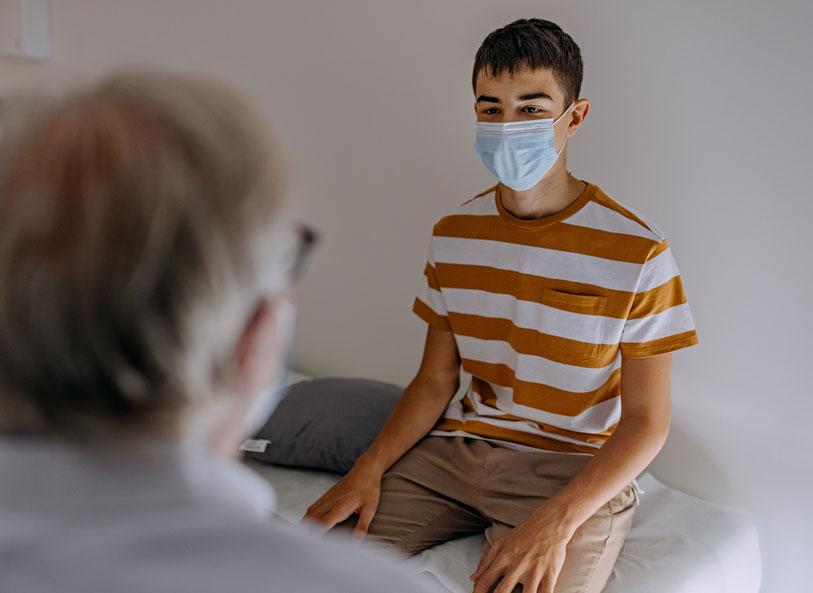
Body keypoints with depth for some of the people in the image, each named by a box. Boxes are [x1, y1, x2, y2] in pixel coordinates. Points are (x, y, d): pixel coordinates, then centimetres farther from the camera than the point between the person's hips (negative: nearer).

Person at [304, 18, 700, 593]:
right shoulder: (453, 236, 4)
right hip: (457, 450, 4)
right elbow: (436, 380, 8)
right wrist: (371, 466, -8)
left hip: (577, 468, -4)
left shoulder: (637, 252, -12)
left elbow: (646, 420, -10)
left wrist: (555, 521, -23)